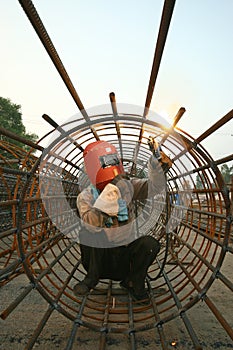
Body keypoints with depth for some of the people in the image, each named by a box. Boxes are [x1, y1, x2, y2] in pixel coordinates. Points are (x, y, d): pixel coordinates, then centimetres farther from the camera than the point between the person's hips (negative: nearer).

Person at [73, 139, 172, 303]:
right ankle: (91, 278, -5)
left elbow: (155, 187, -16)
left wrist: (156, 162, -29)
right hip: (101, 254, -1)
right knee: (88, 233, -28)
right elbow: (92, 225, -28)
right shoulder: (86, 197, -9)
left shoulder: (128, 186, -4)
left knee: (151, 243, -26)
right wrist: (103, 203, -44)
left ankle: (133, 281, 0)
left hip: (128, 249, 1)